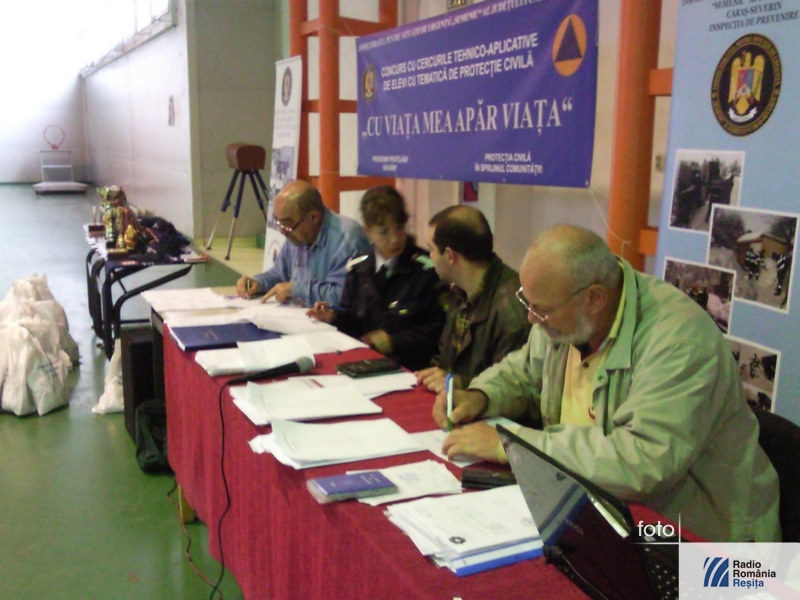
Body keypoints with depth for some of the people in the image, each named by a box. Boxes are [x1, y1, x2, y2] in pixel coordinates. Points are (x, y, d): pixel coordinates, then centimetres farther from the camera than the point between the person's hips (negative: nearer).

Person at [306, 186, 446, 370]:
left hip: (409, 368, -5)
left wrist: (394, 341, -9)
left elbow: (438, 329, -3)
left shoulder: (427, 269, -3)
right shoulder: (357, 268, 12)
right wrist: (335, 317, 1)